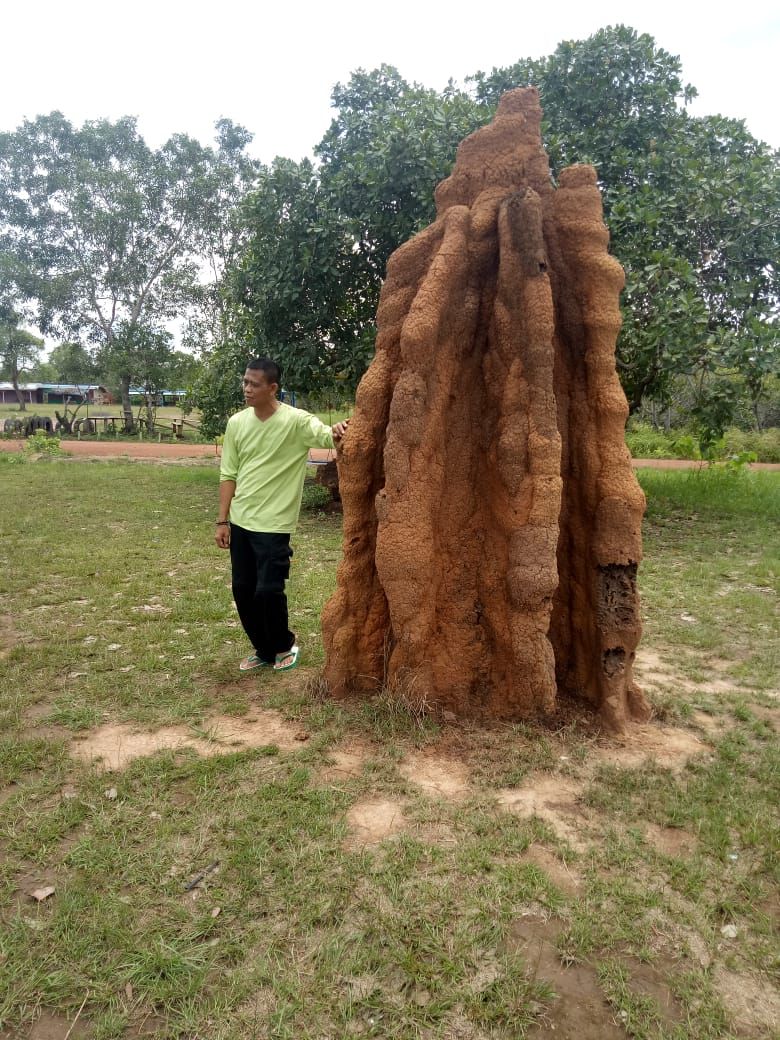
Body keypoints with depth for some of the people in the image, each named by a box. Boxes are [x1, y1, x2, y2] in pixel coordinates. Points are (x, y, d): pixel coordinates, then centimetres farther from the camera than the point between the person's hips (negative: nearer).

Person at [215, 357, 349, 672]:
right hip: (240, 521, 6)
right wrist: (223, 520, 6)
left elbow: (325, 436, -28)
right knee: (243, 589, 10)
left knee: (268, 590, -5)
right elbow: (228, 475, 7)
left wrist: (336, 434, -52)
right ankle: (263, 649, 30)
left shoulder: (296, 421, -12)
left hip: (274, 524, -5)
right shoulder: (236, 423, 2)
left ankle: (284, 646, 23)